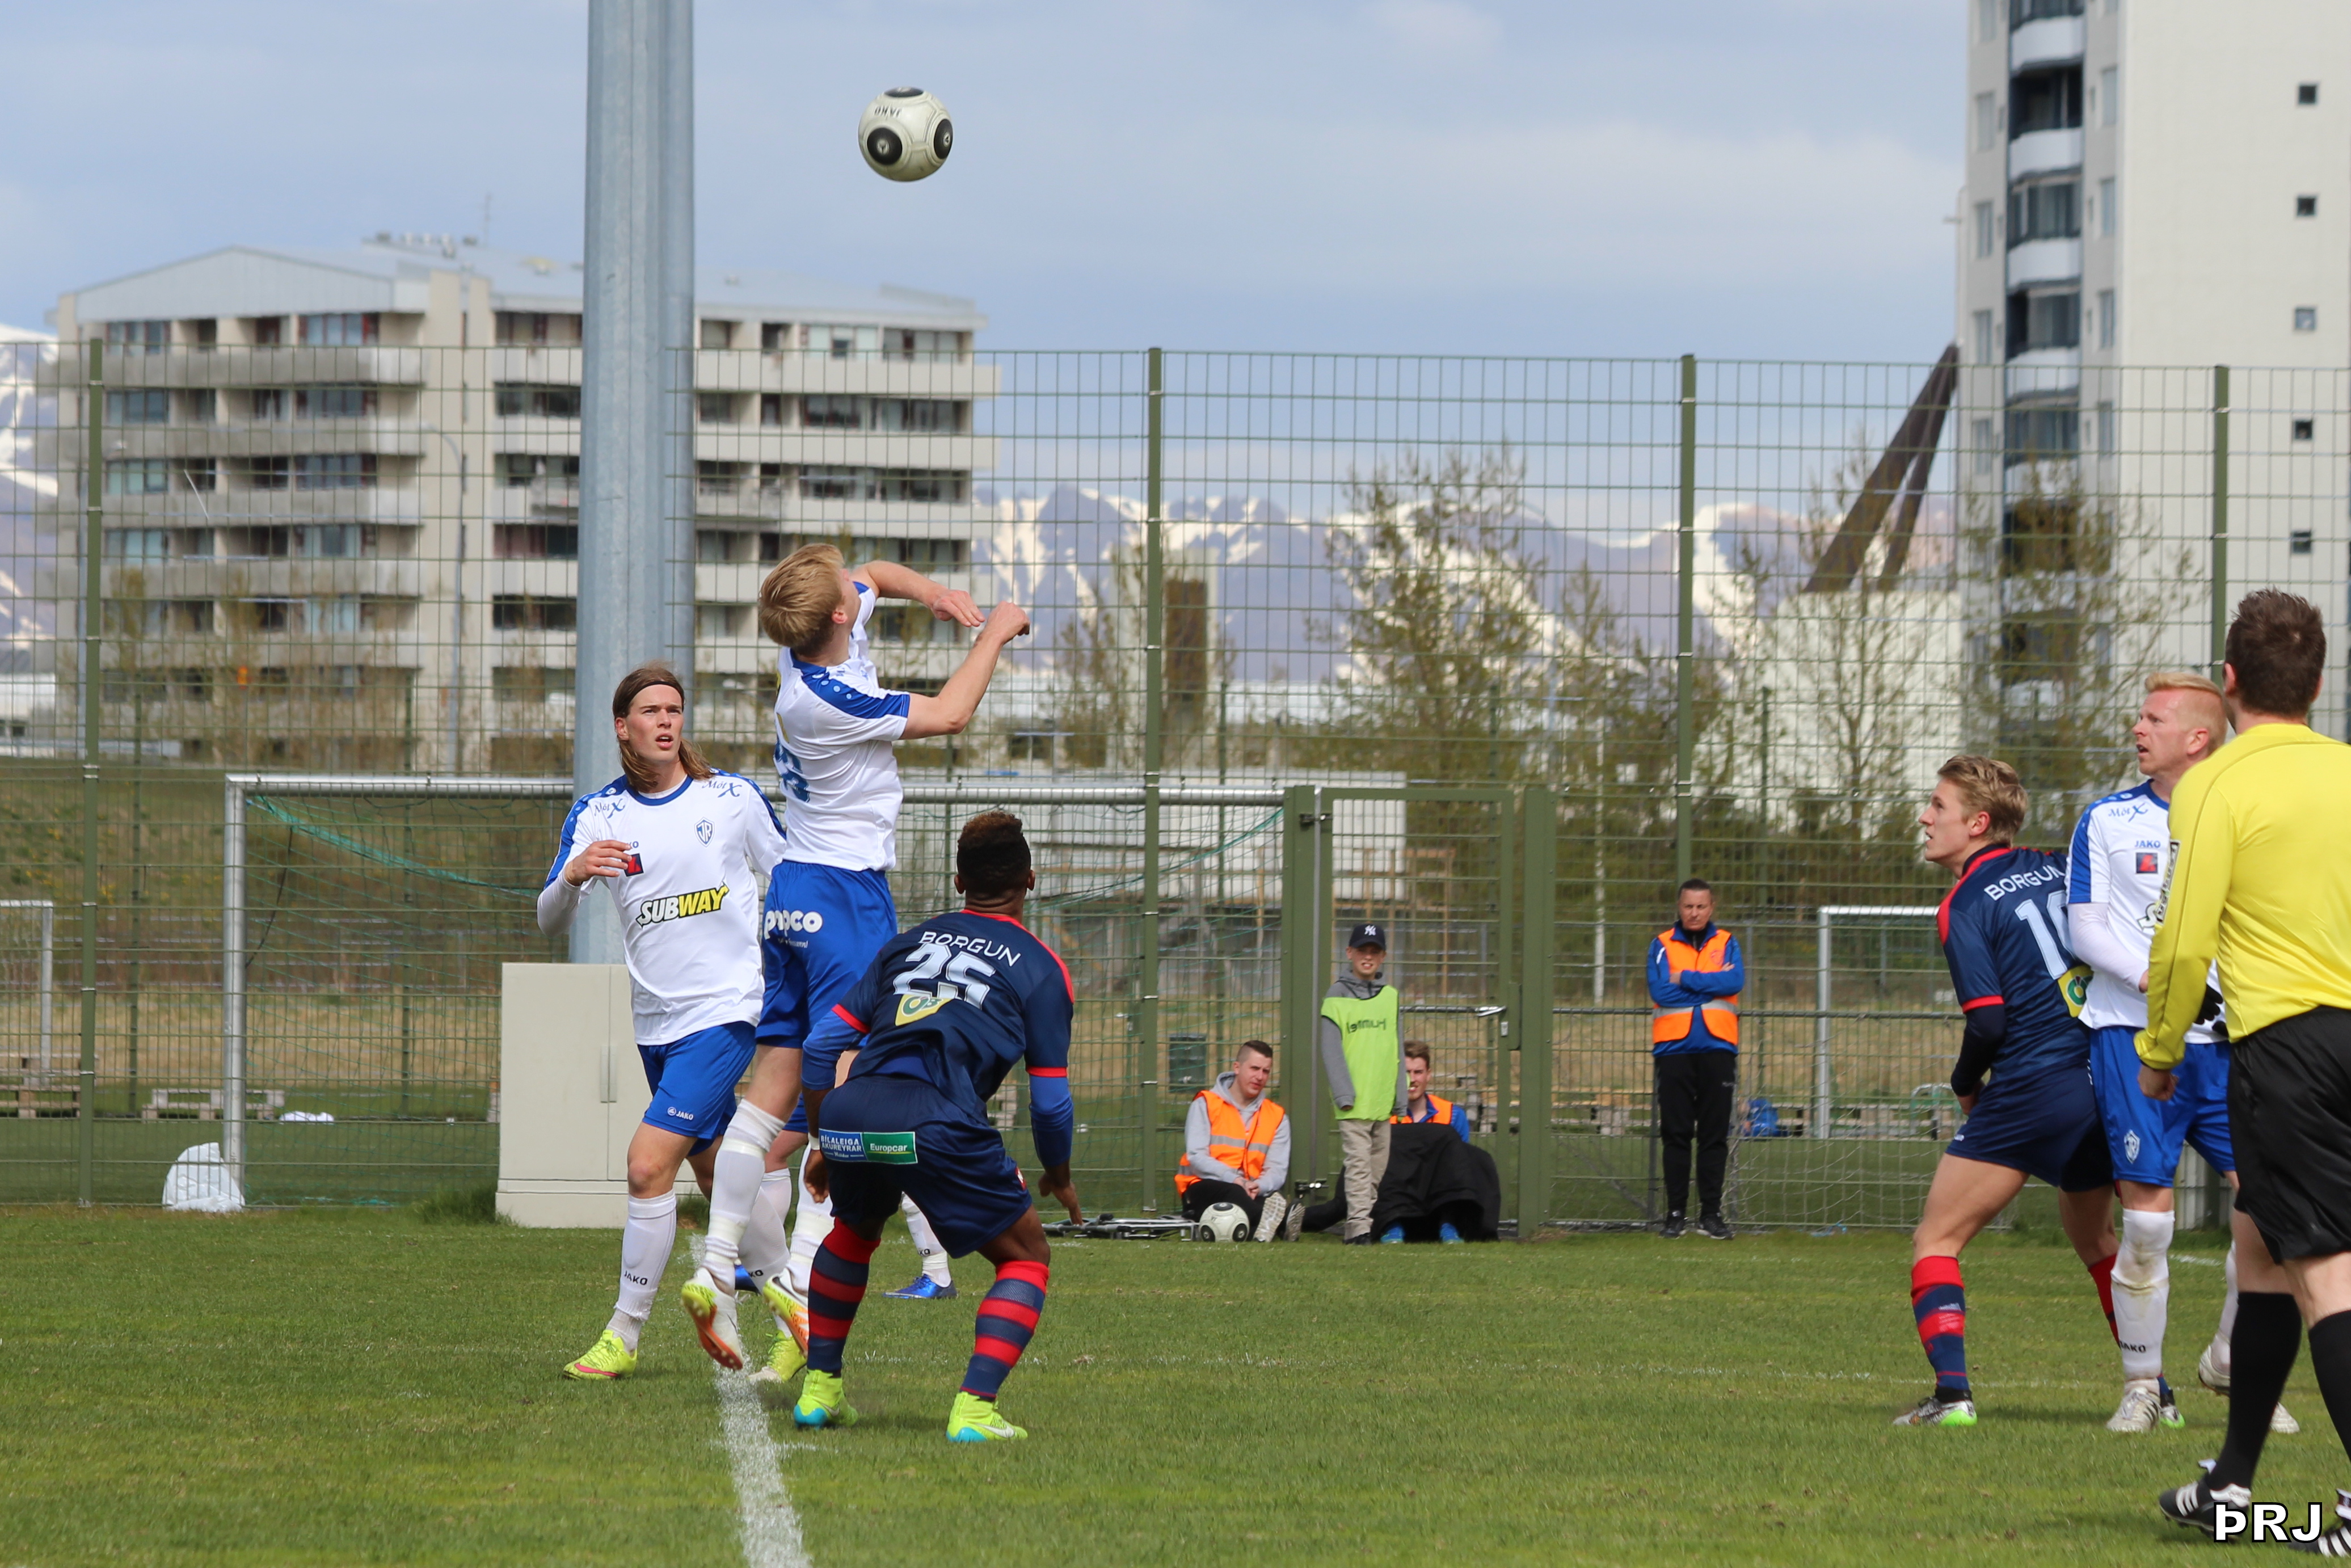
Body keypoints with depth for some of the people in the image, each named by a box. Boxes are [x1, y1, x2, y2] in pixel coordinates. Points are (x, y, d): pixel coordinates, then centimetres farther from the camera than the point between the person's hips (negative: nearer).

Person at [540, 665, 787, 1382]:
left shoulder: (733, 798, -3)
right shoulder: (597, 814, 1)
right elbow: (550, 922, -4)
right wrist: (572, 876, -25)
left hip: (726, 1012, -4)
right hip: (656, 1021, 4)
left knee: (649, 1163, -15)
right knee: (714, 1175, 14)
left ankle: (625, 1335, -8)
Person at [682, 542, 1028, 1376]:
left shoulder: (814, 643, 3)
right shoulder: (823, 699, -21)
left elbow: (874, 573, 24)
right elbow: (949, 715, -10)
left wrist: (929, 591, 5)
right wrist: (994, 635, 3)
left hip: (793, 894, 9)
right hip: (846, 893, -9)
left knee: (774, 1085, 7)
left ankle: (717, 1268, 4)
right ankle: (803, 1272, -19)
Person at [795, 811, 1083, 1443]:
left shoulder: (909, 943, 26)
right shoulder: (1040, 969, 14)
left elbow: (823, 1045, 23)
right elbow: (1049, 1101, 10)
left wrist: (826, 1143, 35)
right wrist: (1059, 1177, 28)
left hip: (849, 1110, 5)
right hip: (937, 1121, -5)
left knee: (853, 1231, 35)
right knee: (1027, 1259, 11)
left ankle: (819, 1389, 31)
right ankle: (974, 1409, -7)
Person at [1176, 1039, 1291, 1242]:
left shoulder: (1277, 1116, 15)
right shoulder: (1206, 1104, 6)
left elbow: (1277, 1169, 3)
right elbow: (1196, 1157, -7)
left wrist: (1260, 1186, -22)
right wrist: (1234, 1180, -21)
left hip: (1252, 1193, 5)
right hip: (1203, 1192, -5)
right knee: (1233, 1193, -41)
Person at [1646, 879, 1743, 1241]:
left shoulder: (1726, 944, 11)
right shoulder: (1662, 946, 8)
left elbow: (1736, 981, -8)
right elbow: (1661, 991, -7)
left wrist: (1686, 979, -9)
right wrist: (1710, 985, -5)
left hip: (1717, 1048, 1)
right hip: (1674, 1048, -1)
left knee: (1715, 1136, 1)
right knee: (1676, 1135, -1)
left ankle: (1711, 1213, 5)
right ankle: (1675, 1213, 4)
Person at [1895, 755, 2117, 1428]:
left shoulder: (1965, 906, -7)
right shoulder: (2055, 870, 11)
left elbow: (1989, 1019, -15)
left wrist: (1965, 1083, 3)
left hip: (2029, 1088, -6)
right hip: (2102, 1082, 7)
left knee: (1935, 1240, 3)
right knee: (2096, 1243, 25)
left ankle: (1952, 1392, -12)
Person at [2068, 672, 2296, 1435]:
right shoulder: (2108, 821, 5)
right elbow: (2084, 928, -1)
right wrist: (2160, 979, -16)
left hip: (2225, 1041, 2)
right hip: (2133, 1036, -2)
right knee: (2147, 1216, -8)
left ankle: (2233, 1360, 11)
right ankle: (2143, 1385, 6)